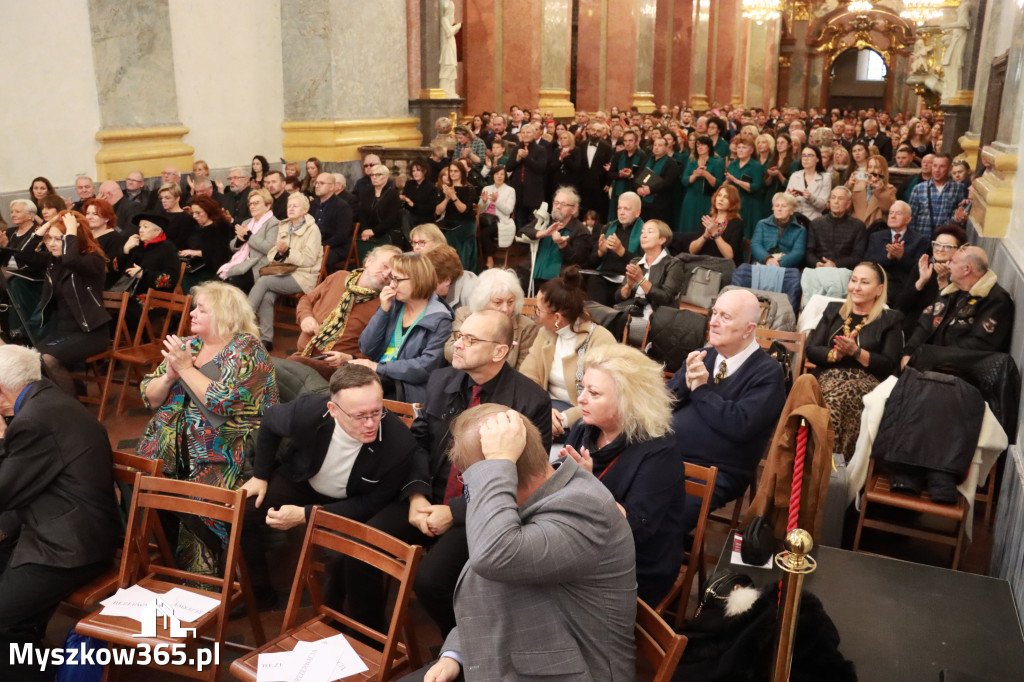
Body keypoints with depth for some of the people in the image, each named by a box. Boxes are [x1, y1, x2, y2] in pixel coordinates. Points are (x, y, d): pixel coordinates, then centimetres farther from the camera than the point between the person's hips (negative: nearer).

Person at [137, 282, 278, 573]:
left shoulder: (247, 350, -6)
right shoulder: (188, 345, 14)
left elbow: (223, 403, -19)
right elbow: (150, 397, 14)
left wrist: (186, 369, -12)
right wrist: (169, 376, -6)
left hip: (223, 457, -6)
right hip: (173, 448, 7)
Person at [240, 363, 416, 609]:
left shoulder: (400, 444, -37)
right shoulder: (307, 410, -32)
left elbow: (372, 504, -23)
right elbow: (270, 421, -5)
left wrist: (306, 514, -30)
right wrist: (260, 475, 3)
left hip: (353, 502, -2)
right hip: (300, 480, 3)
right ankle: (260, 594, 14)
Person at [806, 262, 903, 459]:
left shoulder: (891, 320, 16)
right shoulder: (833, 310, 25)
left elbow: (889, 366, 4)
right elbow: (811, 351, 14)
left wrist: (855, 351, -9)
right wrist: (834, 354, -6)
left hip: (866, 380, -2)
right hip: (829, 375, 2)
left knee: (840, 394, -38)